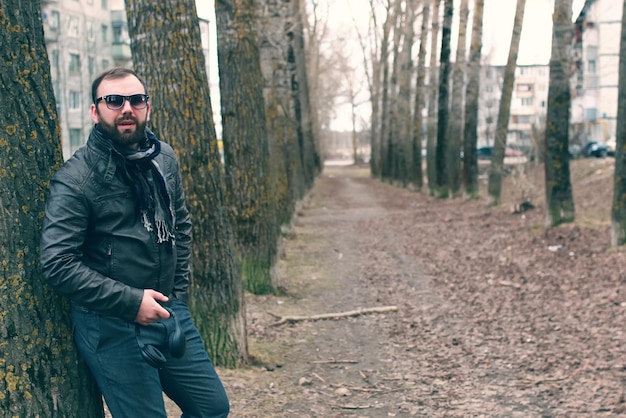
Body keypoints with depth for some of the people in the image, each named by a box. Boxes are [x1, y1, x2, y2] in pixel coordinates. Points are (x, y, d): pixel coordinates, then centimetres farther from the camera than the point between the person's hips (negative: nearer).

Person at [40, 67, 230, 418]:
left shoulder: (164, 159, 5)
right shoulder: (76, 179, -14)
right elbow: (57, 264, -19)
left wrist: (179, 292, 11)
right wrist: (131, 301, -20)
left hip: (169, 313, 7)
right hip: (113, 329, -6)